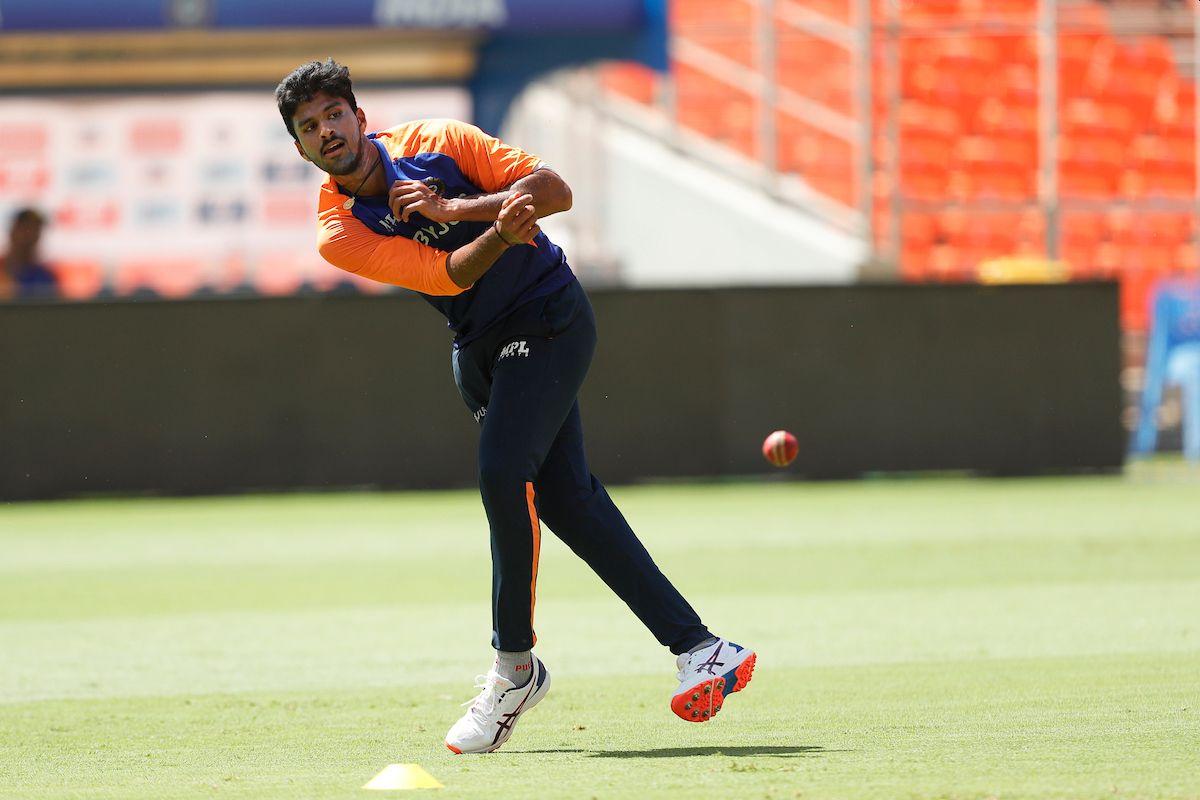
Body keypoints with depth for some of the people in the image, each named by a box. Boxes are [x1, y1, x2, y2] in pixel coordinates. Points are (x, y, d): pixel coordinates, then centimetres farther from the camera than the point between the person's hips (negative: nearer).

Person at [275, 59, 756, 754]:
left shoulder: (435, 143, -12)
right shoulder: (341, 234, -9)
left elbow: (556, 190, -15)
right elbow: (452, 275, -22)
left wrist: (454, 210, -25)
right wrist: (499, 231, -43)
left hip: (550, 318, -5)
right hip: (478, 349, 5)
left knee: (503, 473, -22)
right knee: (566, 498, 2)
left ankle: (514, 665, -11)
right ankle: (699, 648, 8)